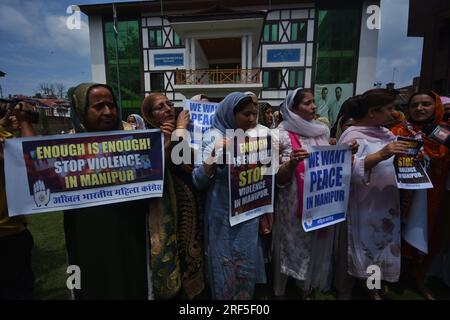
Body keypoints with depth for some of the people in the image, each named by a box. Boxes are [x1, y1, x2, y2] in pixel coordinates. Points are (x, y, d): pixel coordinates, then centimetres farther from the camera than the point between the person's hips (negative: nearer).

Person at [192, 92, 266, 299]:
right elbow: (199, 182, -16)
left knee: (247, 270, 18)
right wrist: (214, 155, -28)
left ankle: (245, 296, 42)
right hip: (223, 219, -4)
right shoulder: (214, 140, -11)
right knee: (224, 272, 10)